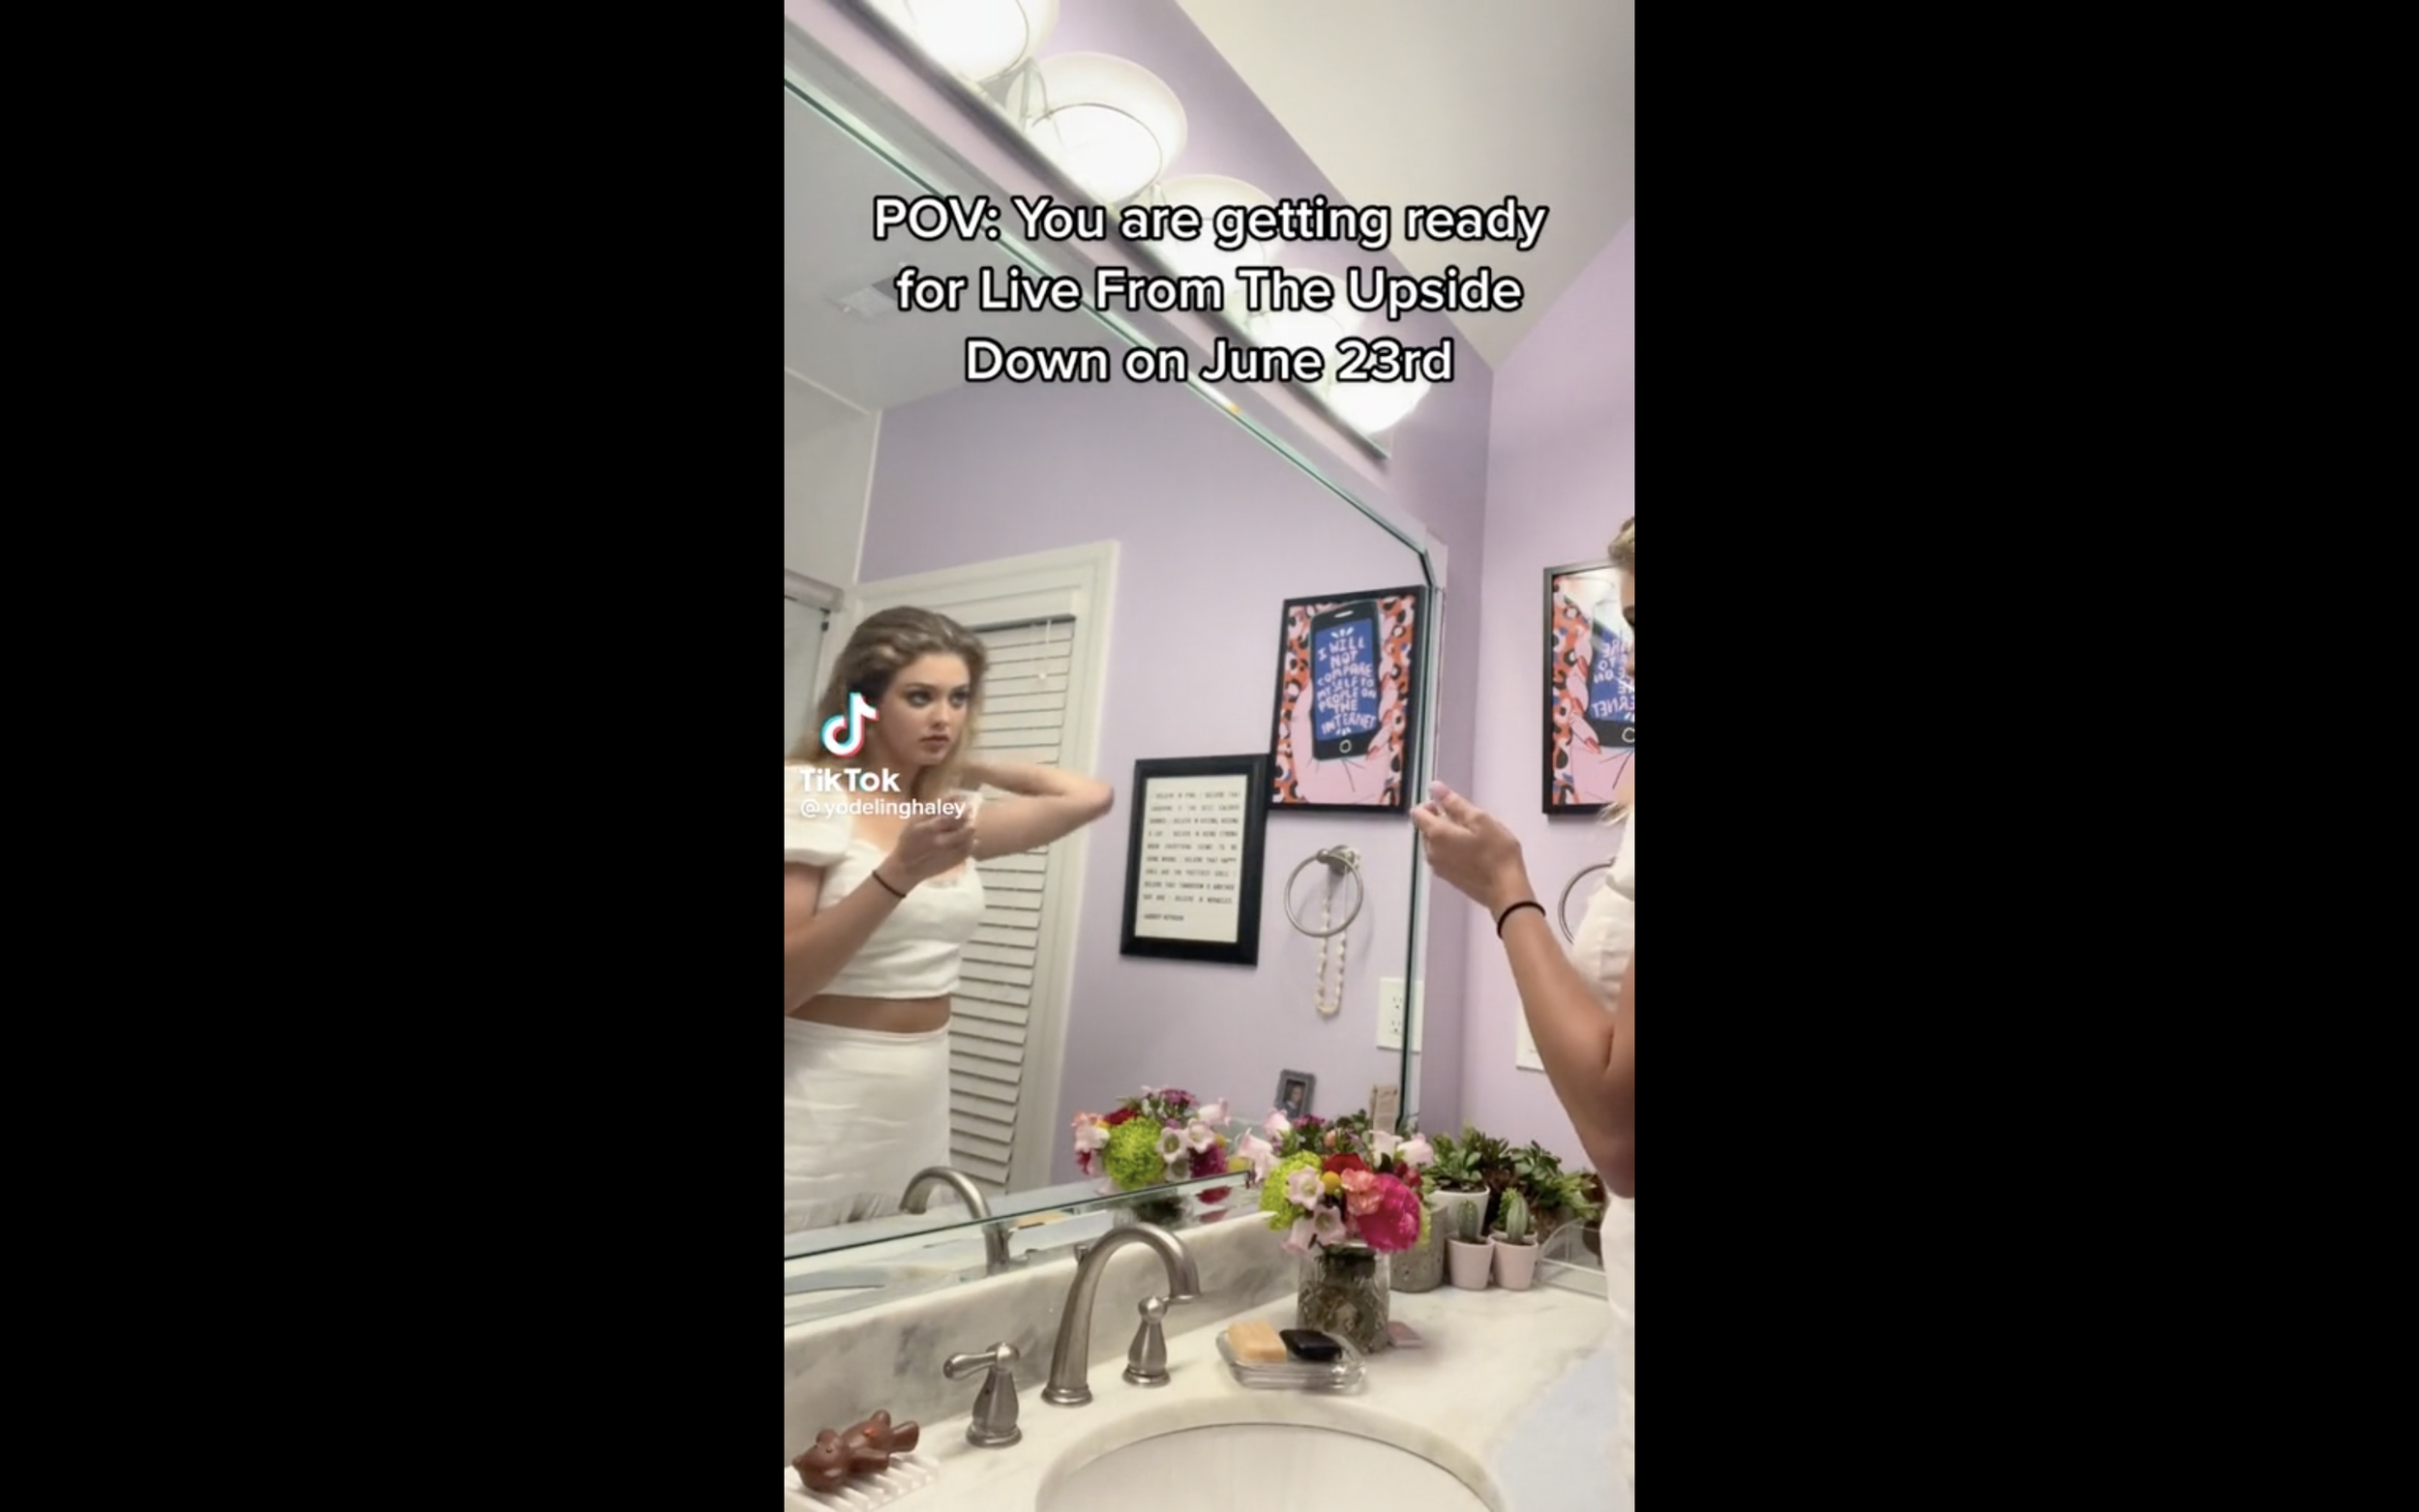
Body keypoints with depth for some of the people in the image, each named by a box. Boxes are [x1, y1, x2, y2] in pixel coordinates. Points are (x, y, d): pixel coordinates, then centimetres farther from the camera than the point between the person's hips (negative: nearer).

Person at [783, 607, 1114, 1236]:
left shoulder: (954, 813, 6)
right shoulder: (808, 793, -12)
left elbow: (1091, 797, 8)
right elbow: (783, 985, -17)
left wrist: (967, 763, 8)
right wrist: (899, 874, -28)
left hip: (920, 1101, 6)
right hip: (814, 1104, -5)